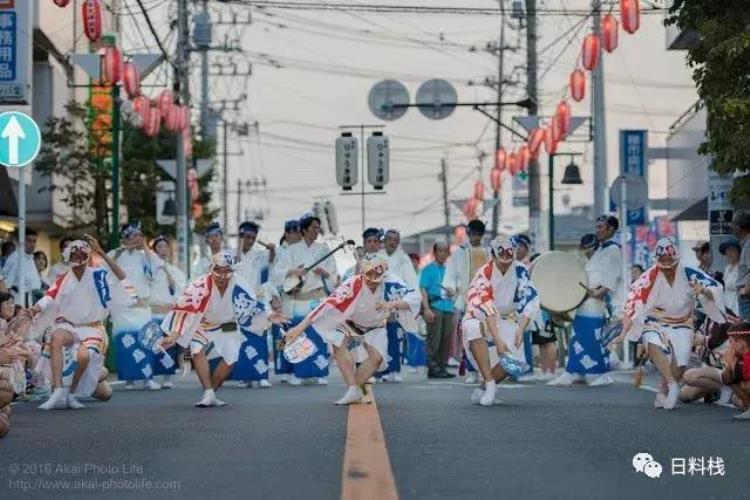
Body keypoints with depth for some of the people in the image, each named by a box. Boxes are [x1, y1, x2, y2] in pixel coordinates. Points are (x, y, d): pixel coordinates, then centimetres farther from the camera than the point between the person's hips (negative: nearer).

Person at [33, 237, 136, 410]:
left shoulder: (98, 275, -1)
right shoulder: (63, 280, 5)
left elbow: (121, 277, -16)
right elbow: (48, 300, -5)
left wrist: (101, 253, -23)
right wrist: (35, 309, -28)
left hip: (92, 328, -2)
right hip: (68, 326, 2)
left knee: (84, 356, -31)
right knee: (56, 338, -33)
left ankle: (71, 394, 0)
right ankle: (58, 392, -35)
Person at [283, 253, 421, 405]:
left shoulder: (391, 283, -27)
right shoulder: (353, 285, -36)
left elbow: (414, 297, -30)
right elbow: (329, 304, -42)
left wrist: (392, 304, -50)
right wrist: (300, 327, -47)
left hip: (375, 328, 2)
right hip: (349, 322, -2)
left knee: (377, 357, -21)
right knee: (339, 344, -30)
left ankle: (353, 391, -8)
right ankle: (354, 390, -28)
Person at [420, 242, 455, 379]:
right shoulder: (428, 269, 2)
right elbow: (423, 290, -6)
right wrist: (426, 309, -16)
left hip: (448, 308, 5)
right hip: (435, 307, -5)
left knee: (446, 340, 6)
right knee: (434, 340, -7)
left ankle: (442, 367, 14)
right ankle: (432, 368, -5)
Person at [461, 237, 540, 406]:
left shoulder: (520, 271, -12)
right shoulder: (484, 273, -24)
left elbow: (530, 302, -16)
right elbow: (487, 310, -31)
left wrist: (520, 330, -31)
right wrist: (498, 340, -40)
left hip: (506, 318, 3)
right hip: (479, 317, -3)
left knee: (514, 357, -21)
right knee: (473, 327, -39)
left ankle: (483, 391, 2)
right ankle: (490, 385, -35)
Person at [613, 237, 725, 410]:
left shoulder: (688, 274, -14)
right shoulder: (650, 277, -17)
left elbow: (714, 287, -13)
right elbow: (633, 304, -19)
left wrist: (703, 291, -38)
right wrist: (623, 334, -25)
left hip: (681, 326, 1)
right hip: (655, 324, -1)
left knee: (679, 366, -12)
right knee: (653, 344, -34)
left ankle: (663, 393, 16)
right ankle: (672, 385, -31)